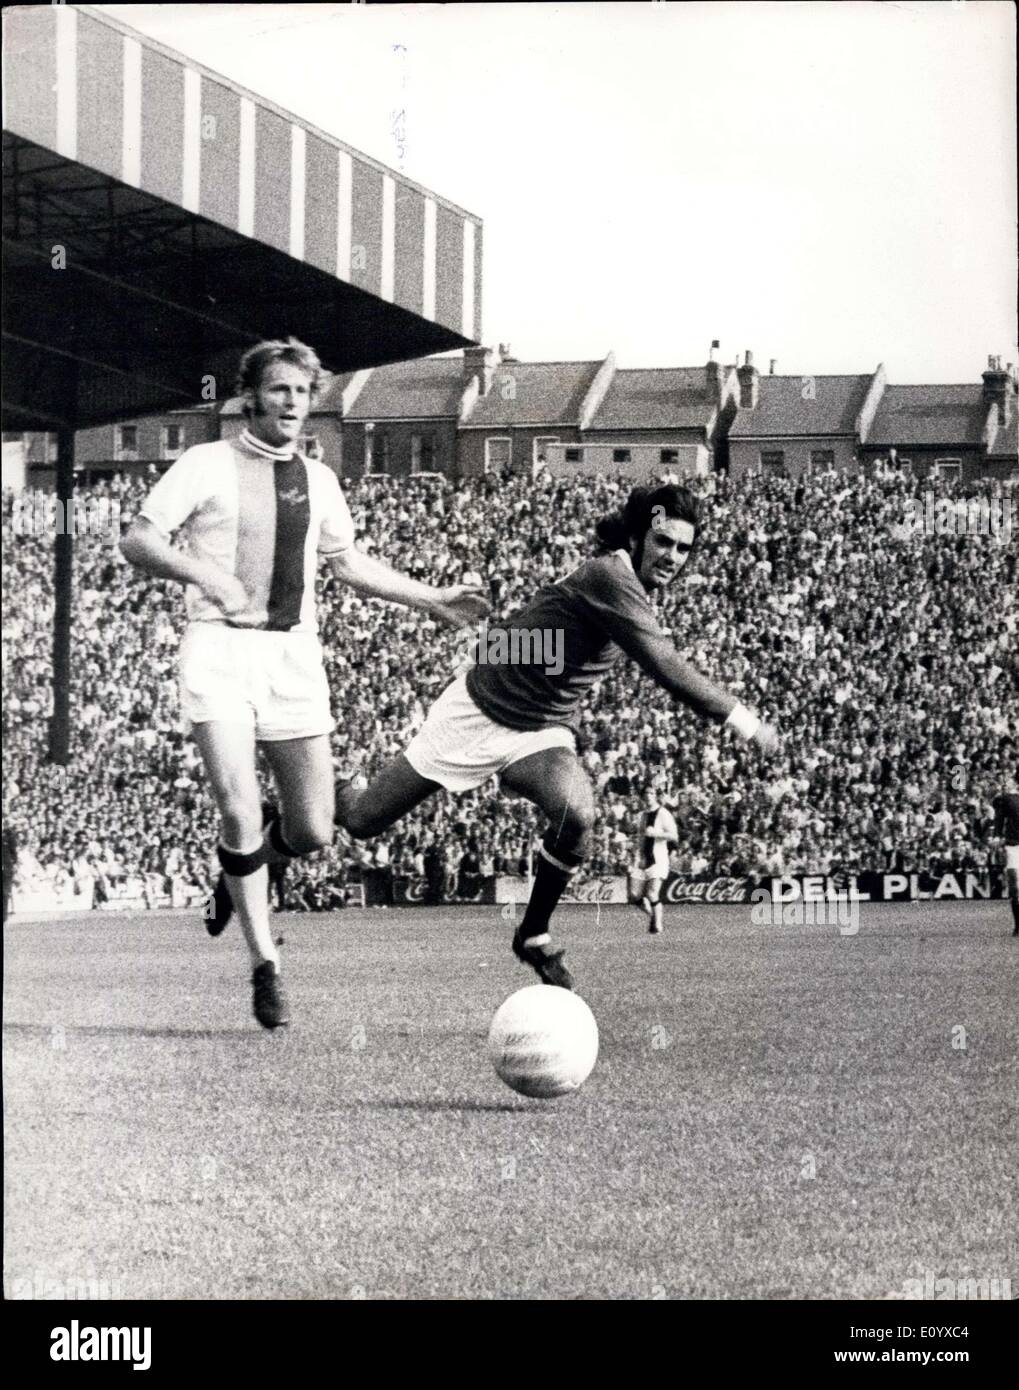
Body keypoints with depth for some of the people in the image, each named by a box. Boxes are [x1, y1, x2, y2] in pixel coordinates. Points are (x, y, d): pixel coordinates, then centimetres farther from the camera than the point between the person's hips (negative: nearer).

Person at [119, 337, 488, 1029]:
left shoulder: (319, 479, 15)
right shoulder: (209, 465, 0)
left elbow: (349, 562, 26)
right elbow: (139, 541, -6)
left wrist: (433, 599, 20)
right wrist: (203, 571, -24)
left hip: (295, 657, 5)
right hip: (222, 649, -4)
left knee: (312, 831, 1)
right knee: (241, 810, -17)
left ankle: (240, 873, 35)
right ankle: (266, 966, -4)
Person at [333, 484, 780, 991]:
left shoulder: (634, 588, 0)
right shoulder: (608, 577, -27)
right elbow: (666, 669, -34)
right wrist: (740, 718, -31)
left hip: (541, 733, 6)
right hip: (477, 715, -6)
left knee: (576, 815, -26)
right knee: (362, 822, 2)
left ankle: (535, 937, -3)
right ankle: (344, 792, 41)